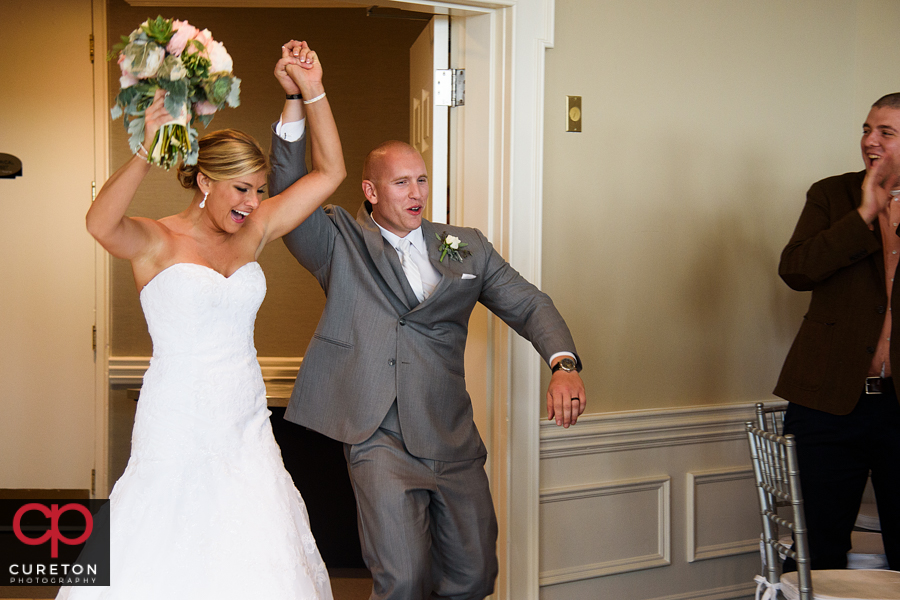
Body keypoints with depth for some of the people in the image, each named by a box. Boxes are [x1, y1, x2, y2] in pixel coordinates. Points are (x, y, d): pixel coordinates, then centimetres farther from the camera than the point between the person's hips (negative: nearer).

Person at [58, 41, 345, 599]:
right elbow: (100, 223, -30)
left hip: (247, 427, 5)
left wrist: (310, 92, -5)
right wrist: (147, 151, -39)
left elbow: (329, 172, 5)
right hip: (178, 431, -5)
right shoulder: (157, 241, -7)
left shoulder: (253, 233, 7)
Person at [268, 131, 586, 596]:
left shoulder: (467, 247, 12)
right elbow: (287, 191, -12)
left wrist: (564, 365, -13)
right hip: (381, 439, -4)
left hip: (453, 440, 4)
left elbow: (529, 305, 6)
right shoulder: (341, 243, 3)